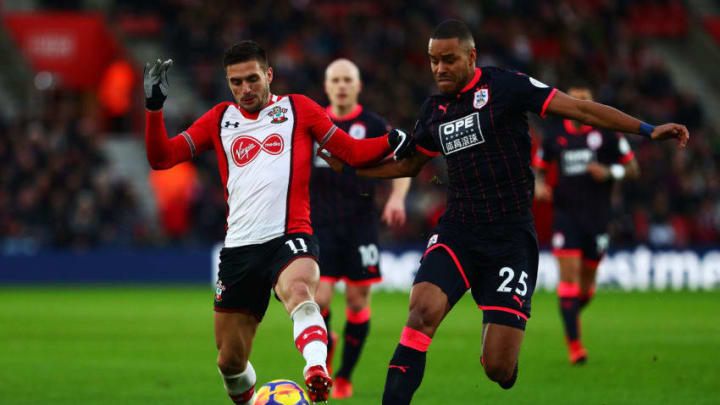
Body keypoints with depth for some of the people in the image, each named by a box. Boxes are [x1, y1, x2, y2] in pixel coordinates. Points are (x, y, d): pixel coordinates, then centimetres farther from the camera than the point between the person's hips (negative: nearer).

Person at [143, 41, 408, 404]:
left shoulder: (297, 109, 10)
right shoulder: (220, 119, 16)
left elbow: (353, 151, 7)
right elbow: (162, 158, 12)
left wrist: (392, 141, -11)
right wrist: (154, 107, -2)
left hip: (290, 237, -4)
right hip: (239, 247, 4)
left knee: (299, 291, -39)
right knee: (230, 360, 5)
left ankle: (317, 373, -61)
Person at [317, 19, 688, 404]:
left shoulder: (505, 86, -5)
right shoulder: (433, 110, 11)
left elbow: (580, 109, -6)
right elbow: (408, 163, 28)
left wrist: (648, 130, -11)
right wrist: (349, 168, 19)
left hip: (511, 236, -4)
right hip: (457, 232, 4)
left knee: (498, 368, -7)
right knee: (422, 310, -24)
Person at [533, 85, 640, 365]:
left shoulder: (606, 134, 0)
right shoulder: (554, 136, 4)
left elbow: (633, 169, 4)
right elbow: (538, 167, 17)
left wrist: (609, 172, -16)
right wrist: (539, 185, -6)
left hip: (597, 216, 1)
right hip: (565, 214, 0)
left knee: (587, 280, 8)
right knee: (569, 275, -13)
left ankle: (573, 315, 42)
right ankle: (574, 343, -12)